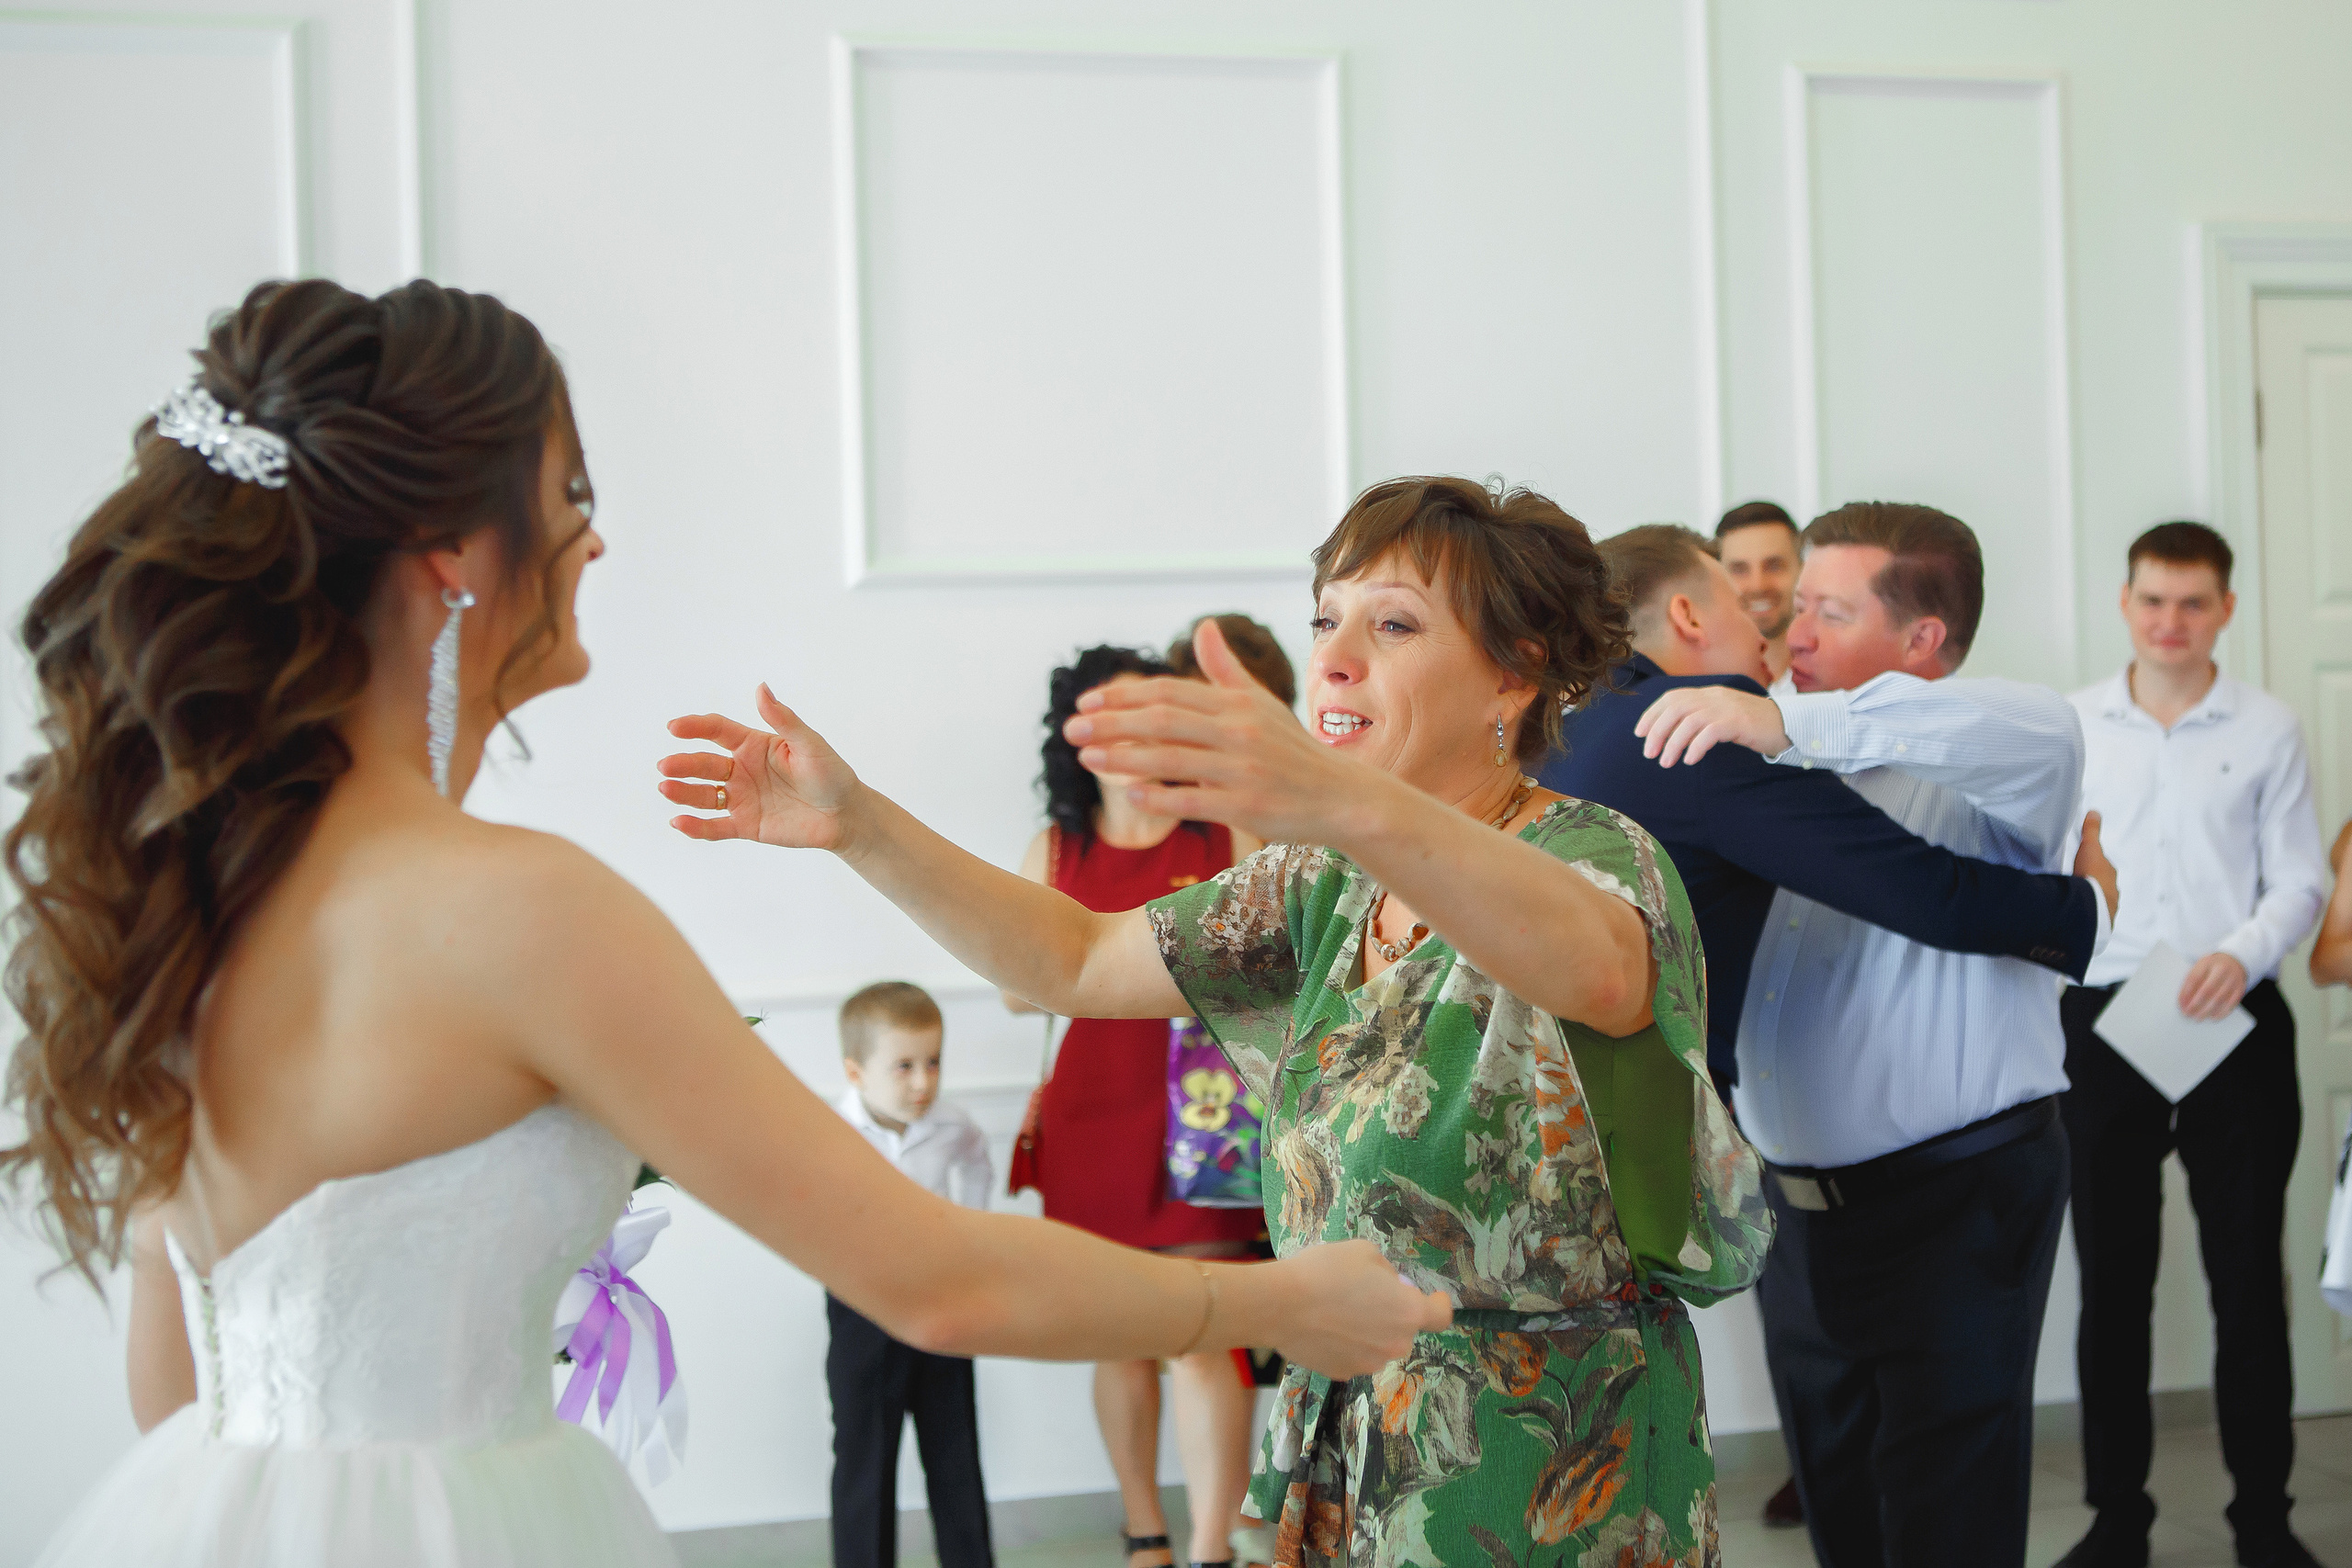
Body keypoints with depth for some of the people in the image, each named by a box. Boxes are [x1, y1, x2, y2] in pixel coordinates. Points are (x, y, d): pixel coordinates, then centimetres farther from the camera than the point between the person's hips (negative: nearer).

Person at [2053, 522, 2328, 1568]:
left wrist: (2242, 955, -16)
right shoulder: (2072, 727, 7)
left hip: (2235, 1022, -1)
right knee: (2112, 1278, 7)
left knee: (2248, 1276, 5)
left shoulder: (2268, 728, 4)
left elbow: (2300, 878, 2)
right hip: (2105, 1022, 1)